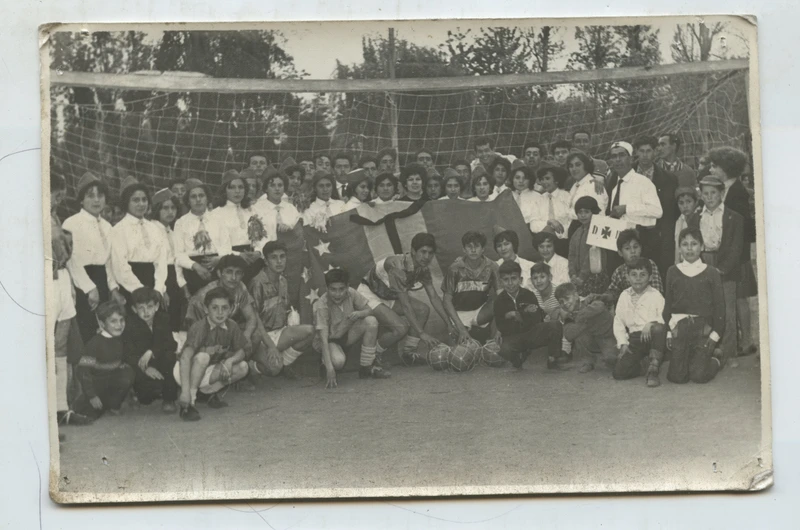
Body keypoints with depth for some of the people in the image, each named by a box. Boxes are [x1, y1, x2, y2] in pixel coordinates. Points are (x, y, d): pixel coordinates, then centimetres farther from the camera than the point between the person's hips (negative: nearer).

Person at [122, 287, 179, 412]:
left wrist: (151, 352, -27)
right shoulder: (129, 323, -10)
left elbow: (171, 344, -10)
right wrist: (145, 368, -33)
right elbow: (128, 354, -18)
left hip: (159, 362, 3)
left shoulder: (163, 318, -1)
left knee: (169, 355, -30)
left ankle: (169, 399, -15)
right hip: (137, 368, -3)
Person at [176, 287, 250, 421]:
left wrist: (230, 360, -23)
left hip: (205, 373, 6)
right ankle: (187, 404, -31)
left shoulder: (231, 327, -8)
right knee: (203, 357, -36)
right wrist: (185, 391, -46)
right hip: (186, 371, -6)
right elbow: (185, 357, -36)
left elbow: (240, 352, 2)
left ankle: (208, 391, -4)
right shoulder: (199, 327, -26)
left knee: (242, 367, -11)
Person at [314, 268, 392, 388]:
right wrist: (329, 368, -43)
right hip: (329, 340, -5)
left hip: (346, 335, 5)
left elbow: (369, 310, -5)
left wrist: (359, 314, -32)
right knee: (338, 361, -38)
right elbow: (323, 338, -34)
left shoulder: (351, 293, -15)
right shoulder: (321, 306, -28)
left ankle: (366, 367, -10)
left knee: (371, 321, -21)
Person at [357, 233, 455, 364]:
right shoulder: (398, 266, -34)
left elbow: (434, 297, -1)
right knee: (400, 328, -26)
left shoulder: (423, 269, -8)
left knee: (423, 310, -9)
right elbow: (405, 305, -35)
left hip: (389, 296, 9)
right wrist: (421, 333, -37)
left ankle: (409, 352, 4)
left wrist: (449, 324, -8)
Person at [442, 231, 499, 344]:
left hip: (481, 310, 2)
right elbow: (447, 300, -10)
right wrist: (460, 328, -19)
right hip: (459, 312, -2)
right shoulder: (455, 268, -13)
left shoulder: (491, 267, -10)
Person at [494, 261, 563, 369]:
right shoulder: (500, 300, -4)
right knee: (505, 350, -37)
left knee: (555, 326, -25)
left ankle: (552, 360, -5)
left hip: (532, 335, 1)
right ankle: (519, 357, 3)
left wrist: (516, 315, -19)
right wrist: (525, 313, -15)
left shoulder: (528, 295, -3)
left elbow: (538, 321, -10)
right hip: (512, 337, -1)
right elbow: (502, 328, -10)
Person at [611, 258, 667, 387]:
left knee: (658, 328, -41)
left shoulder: (655, 296, 1)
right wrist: (623, 343, 1)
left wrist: (651, 324, -29)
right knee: (619, 372, -19)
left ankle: (653, 370, -27)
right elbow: (618, 322, 14)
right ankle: (642, 366, 12)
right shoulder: (624, 296, 12)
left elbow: (664, 318, -8)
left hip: (652, 337, -3)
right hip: (634, 338, 3)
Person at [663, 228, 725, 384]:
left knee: (699, 375, -11)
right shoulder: (673, 272, 8)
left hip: (702, 326, -2)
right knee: (676, 376, -6)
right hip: (679, 327, 2)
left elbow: (719, 305, 2)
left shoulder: (711, 273, 2)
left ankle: (715, 360, 24)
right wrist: (668, 330, 5)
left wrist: (716, 333, -5)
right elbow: (668, 303, 11)